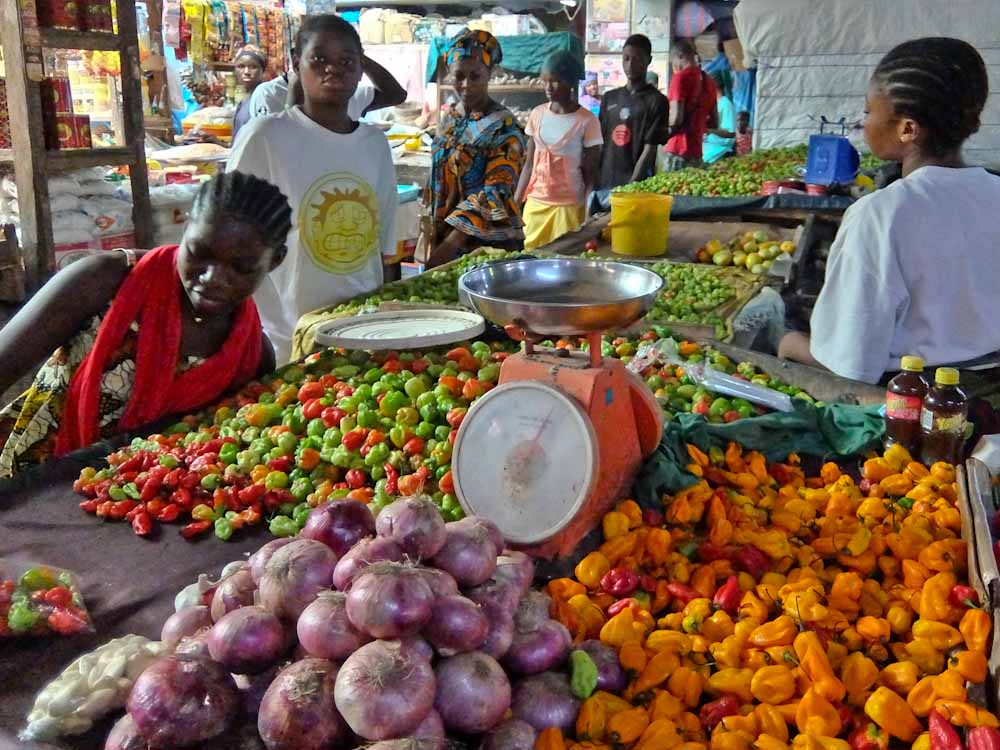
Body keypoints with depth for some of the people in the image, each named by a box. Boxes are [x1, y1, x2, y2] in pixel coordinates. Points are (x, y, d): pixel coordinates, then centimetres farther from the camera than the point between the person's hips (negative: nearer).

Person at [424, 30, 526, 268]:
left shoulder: (503, 126, -13)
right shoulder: (453, 118, 6)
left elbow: (495, 194, -20)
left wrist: (448, 247, -26)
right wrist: (432, 226, 10)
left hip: (489, 242, -6)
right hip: (445, 235, 6)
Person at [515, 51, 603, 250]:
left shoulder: (586, 121, -8)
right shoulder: (537, 114, 4)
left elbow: (590, 173, -4)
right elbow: (529, 164, 9)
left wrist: (588, 213, -8)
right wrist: (516, 202, 5)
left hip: (569, 206, -4)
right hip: (535, 202, 4)